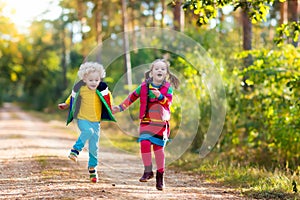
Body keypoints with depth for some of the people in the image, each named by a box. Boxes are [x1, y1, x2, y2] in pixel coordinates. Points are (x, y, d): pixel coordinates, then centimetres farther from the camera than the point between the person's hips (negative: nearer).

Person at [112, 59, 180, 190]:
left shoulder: (168, 88, 1)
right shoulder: (144, 86, 5)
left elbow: (168, 101, -13)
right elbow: (133, 97, 16)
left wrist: (160, 96, -32)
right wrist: (120, 108, 17)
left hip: (161, 123, -1)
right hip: (146, 121, 1)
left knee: (159, 148, -1)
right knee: (144, 143, -17)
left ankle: (160, 175, 15)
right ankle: (148, 171, -4)